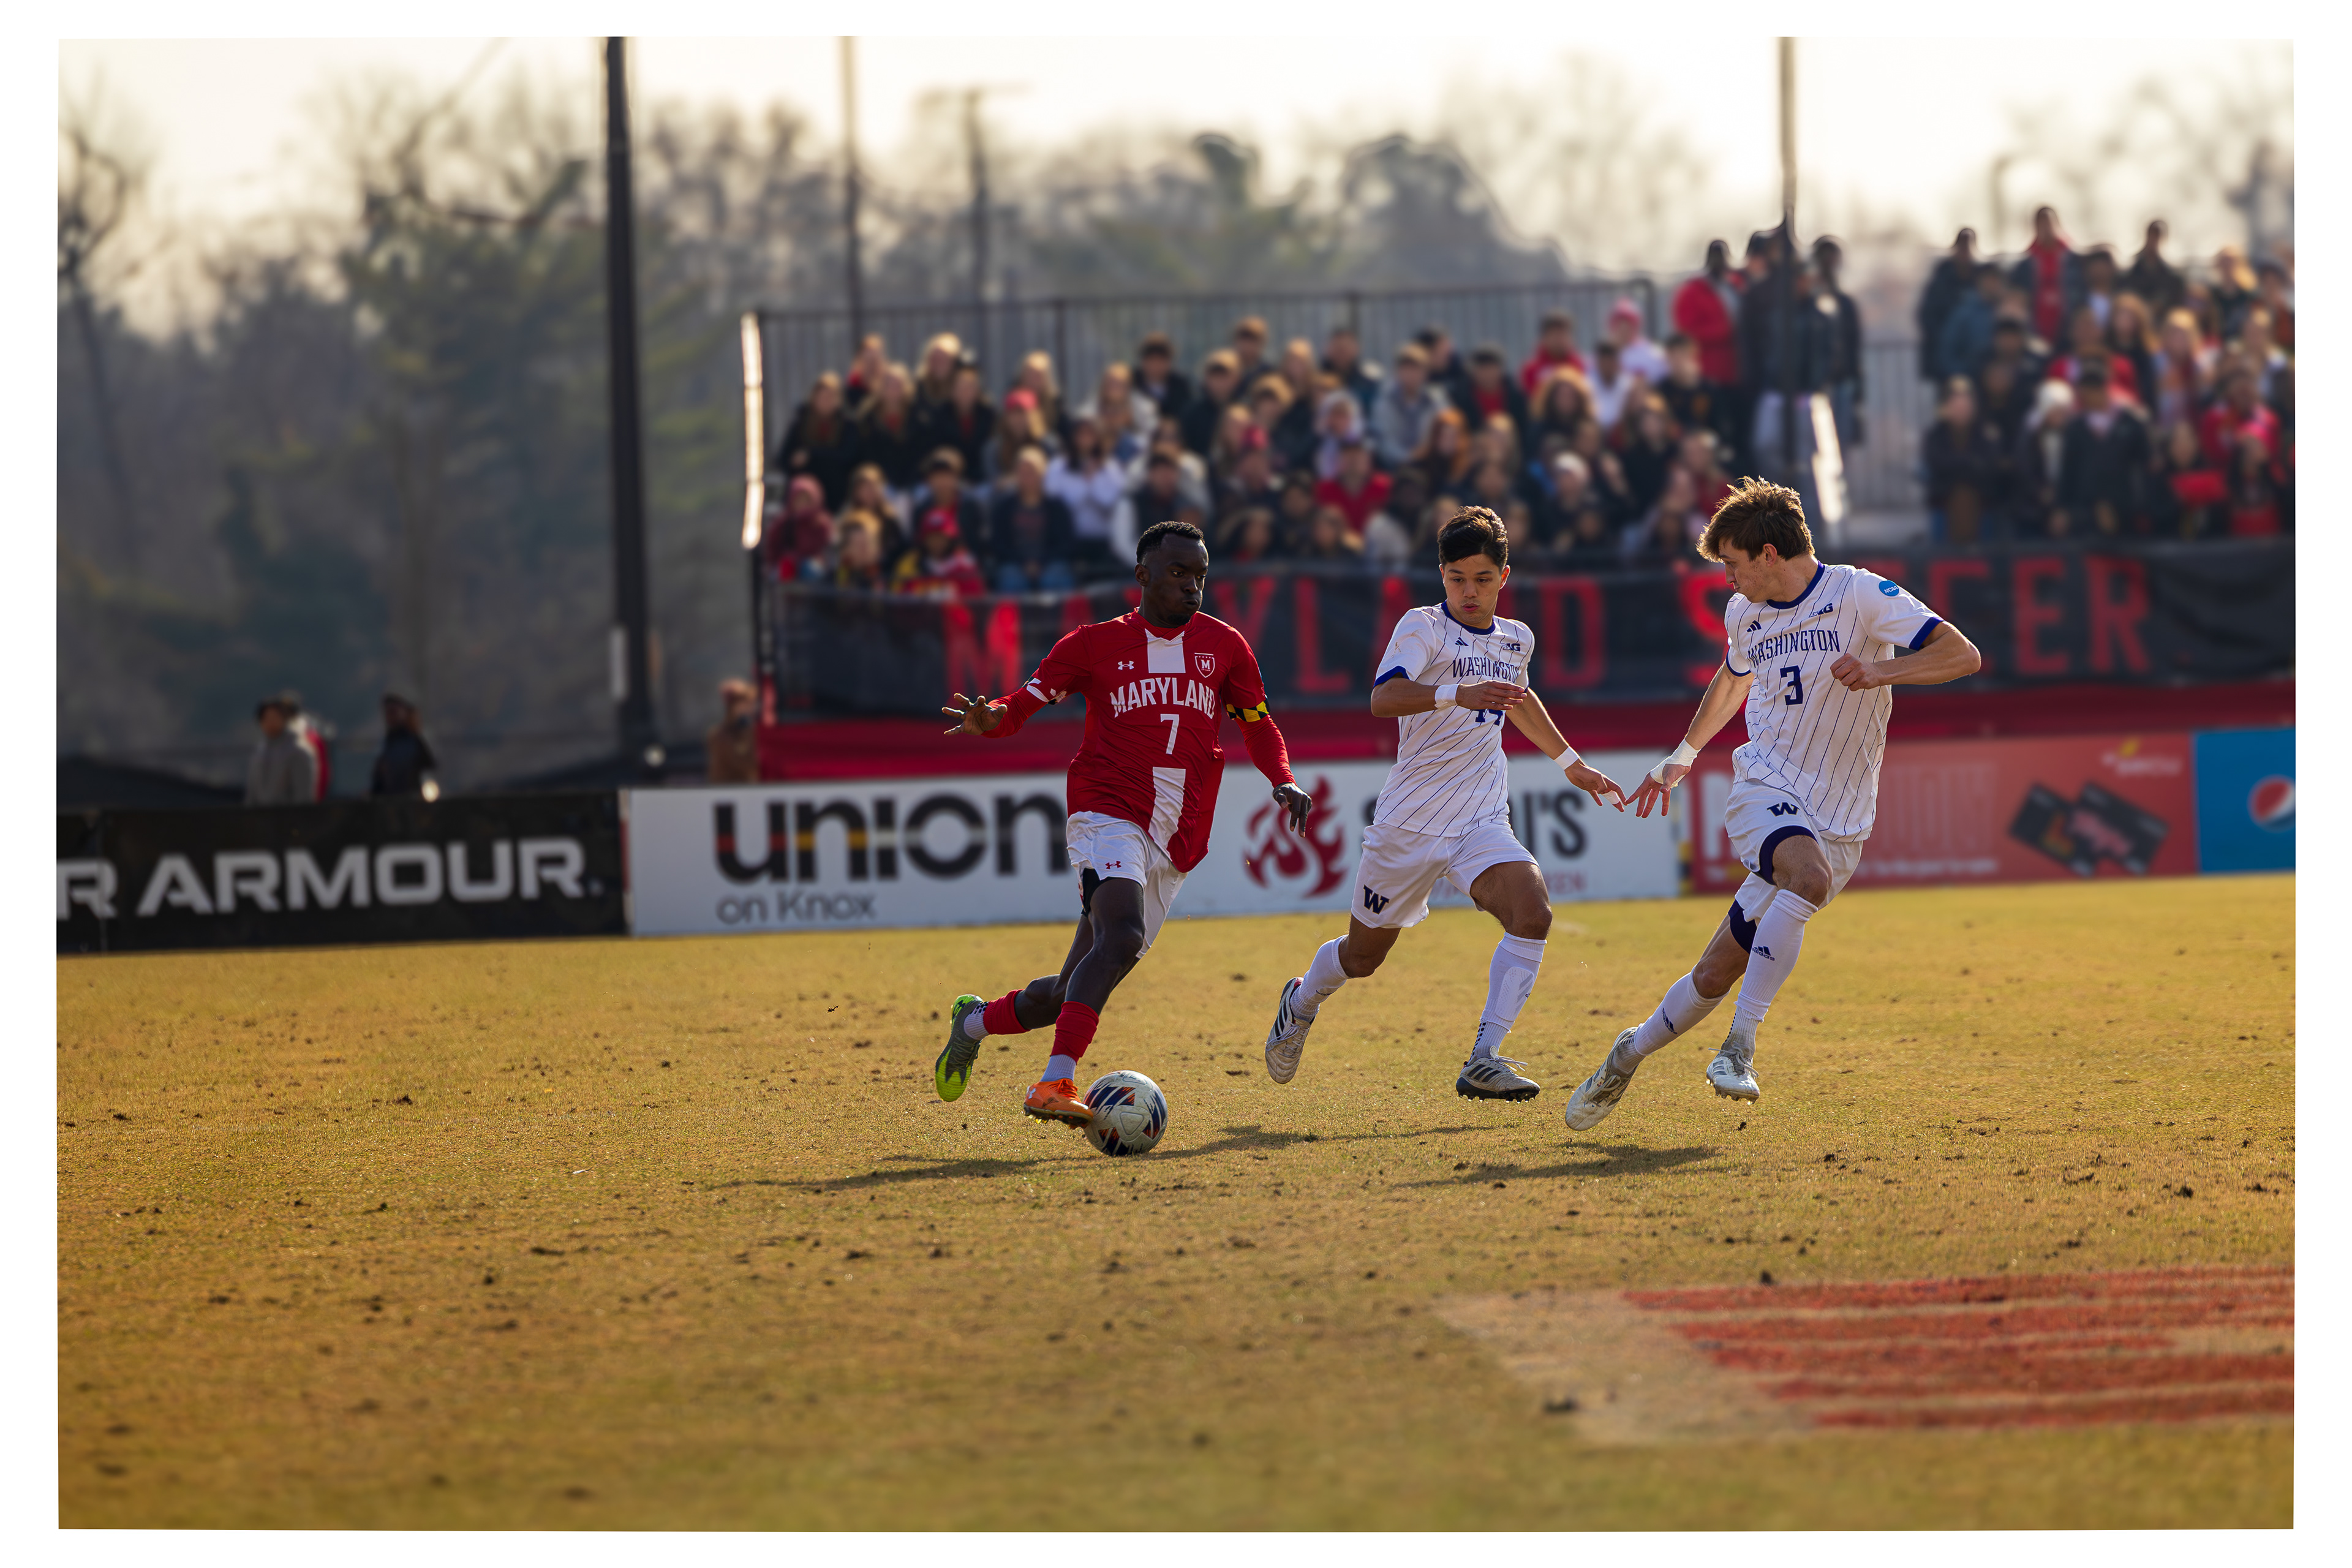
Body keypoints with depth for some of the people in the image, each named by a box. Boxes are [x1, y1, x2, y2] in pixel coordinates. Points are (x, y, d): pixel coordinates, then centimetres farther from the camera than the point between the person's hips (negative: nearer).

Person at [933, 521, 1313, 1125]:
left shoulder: (1223, 646, 12)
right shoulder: (1097, 644, 4)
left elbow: (1257, 723, 22)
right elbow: (1029, 699, 6)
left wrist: (1283, 782, 3)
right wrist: (990, 718, -17)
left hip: (1173, 846, 4)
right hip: (1108, 817, -4)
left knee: (1074, 992, 7)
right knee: (1122, 936, -33)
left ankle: (976, 1021, 36)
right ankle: (1055, 1084, -38)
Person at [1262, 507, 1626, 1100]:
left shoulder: (1517, 640, 10)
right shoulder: (1423, 627, -9)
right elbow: (1383, 698, -28)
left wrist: (1573, 763, 41)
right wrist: (1459, 694, -43)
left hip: (1482, 824, 4)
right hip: (1409, 822, -4)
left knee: (1532, 912, -24)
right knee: (1364, 953, 10)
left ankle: (1483, 1061, -24)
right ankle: (1303, 1002, 45)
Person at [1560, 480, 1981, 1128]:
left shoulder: (1859, 595, -8)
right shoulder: (1744, 614, 9)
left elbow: (1963, 655, -15)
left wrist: (1882, 671, -31)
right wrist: (1683, 756, 38)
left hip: (1837, 823, -1)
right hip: (1765, 789, 1)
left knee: (1717, 975, -3)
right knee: (1810, 876, -32)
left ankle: (1632, 1053, 18)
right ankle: (1740, 1045, -24)